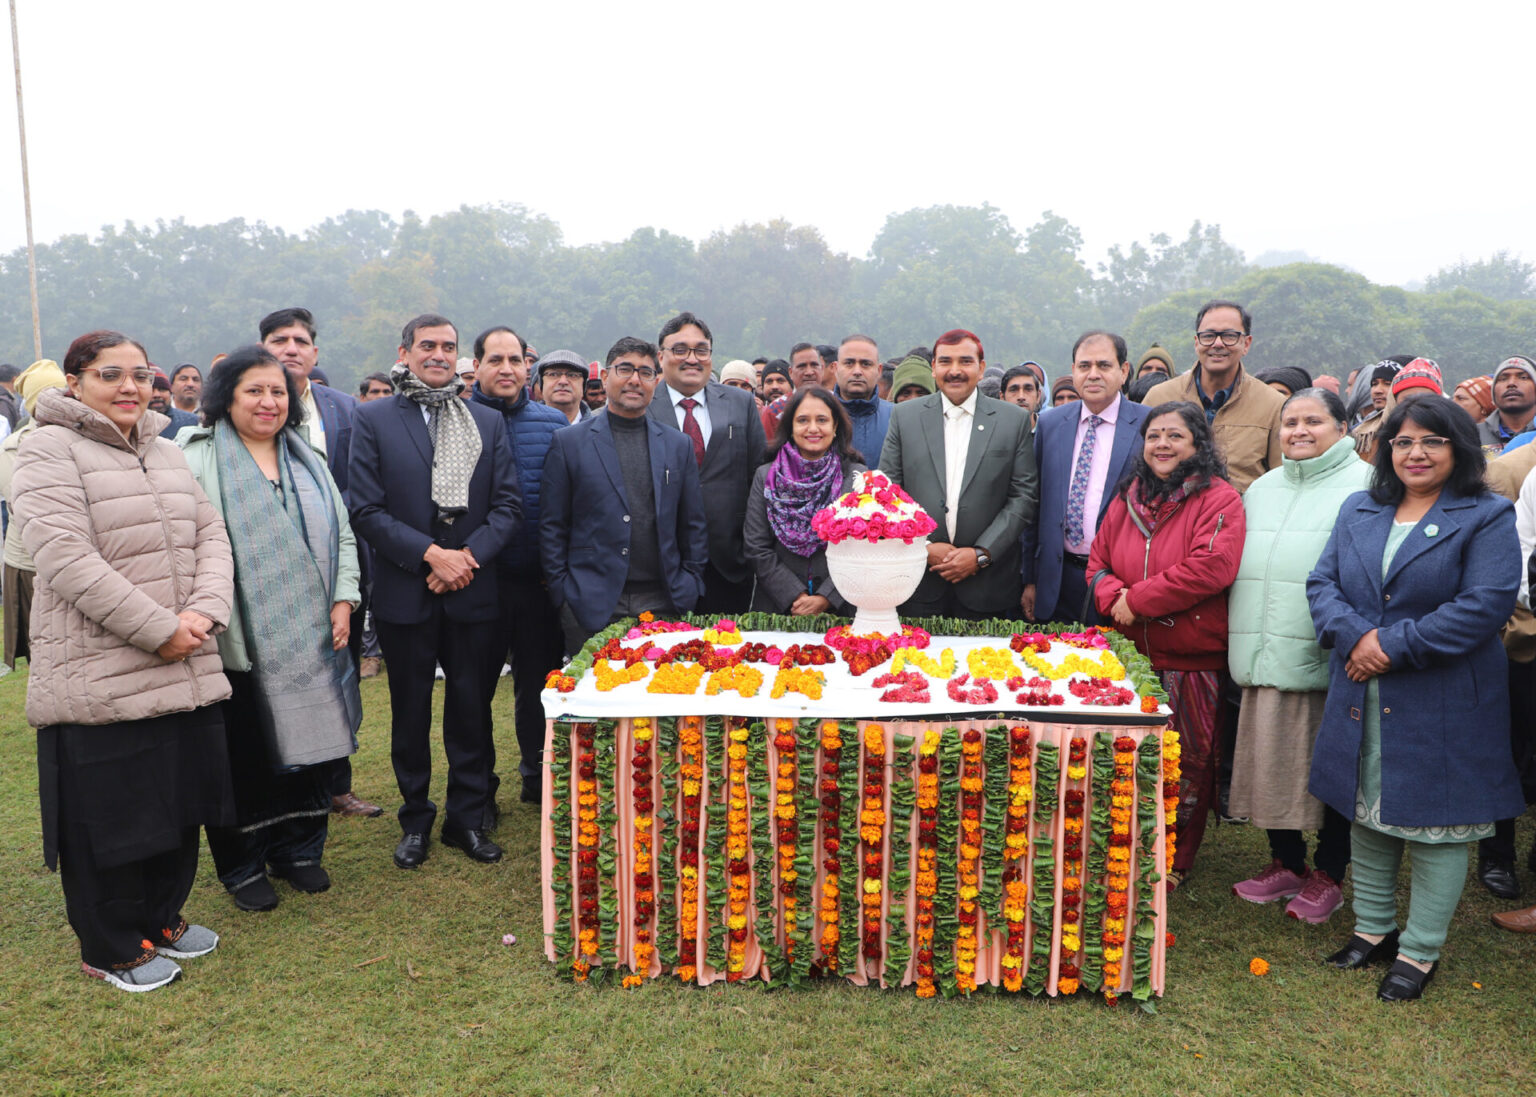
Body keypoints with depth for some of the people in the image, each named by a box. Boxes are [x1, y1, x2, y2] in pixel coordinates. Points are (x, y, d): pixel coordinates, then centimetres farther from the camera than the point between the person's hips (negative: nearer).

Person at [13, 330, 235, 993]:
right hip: (100, 681, -7)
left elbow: (210, 536, 10)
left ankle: (161, 919, 36)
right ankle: (110, 950, 25)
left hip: (185, 671, 7)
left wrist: (204, 614, -8)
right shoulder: (49, 450, -8)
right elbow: (66, 558, -19)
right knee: (108, 816, 6)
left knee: (180, 802, 16)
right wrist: (160, 630, -19)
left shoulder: (165, 453, 15)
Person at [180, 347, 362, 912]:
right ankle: (242, 865, 23)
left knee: (305, 741, 11)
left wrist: (343, 599, 3)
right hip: (238, 642, -4)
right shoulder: (198, 460, -2)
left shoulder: (308, 460, 15)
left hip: (309, 638, 5)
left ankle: (299, 849, 29)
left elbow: (341, 534, 15)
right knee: (243, 753, 5)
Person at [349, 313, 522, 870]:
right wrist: (431, 553, -16)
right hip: (405, 594, -1)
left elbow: (508, 504, 2)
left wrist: (470, 555, -13)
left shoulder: (488, 422, 7)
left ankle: (468, 818, 24)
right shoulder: (373, 420, 0)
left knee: (472, 709, 9)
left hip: (473, 592, 2)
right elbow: (366, 510, -7)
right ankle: (416, 820, 27)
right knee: (411, 713, 11)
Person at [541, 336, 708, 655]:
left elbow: (694, 525, 13)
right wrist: (561, 592, -3)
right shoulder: (568, 443, 4)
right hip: (590, 606, -2)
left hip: (663, 604, 2)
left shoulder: (679, 444, 11)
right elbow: (552, 527, 3)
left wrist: (690, 587, 6)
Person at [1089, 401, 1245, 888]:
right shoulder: (1128, 499, 11)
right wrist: (1113, 596, -9)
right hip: (1130, 656, 5)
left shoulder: (1220, 501, -8)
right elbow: (1099, 561, 13)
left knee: (1185, 766, 4)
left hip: (1191, 661, -5)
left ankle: (1174, 864, 19)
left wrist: (1137, 599, -17)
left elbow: (1210, 568, -21)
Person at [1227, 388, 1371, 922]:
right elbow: (1238, 563, 23)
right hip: (1267, 656, 6)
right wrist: (1245, 639, 19)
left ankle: (1328, 877, 20)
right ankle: (1286, 863, 28)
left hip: (1329, 657, -6)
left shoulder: (1364, 485, -3)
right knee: (1271, 758, 11)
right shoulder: (1262, 488, 17)